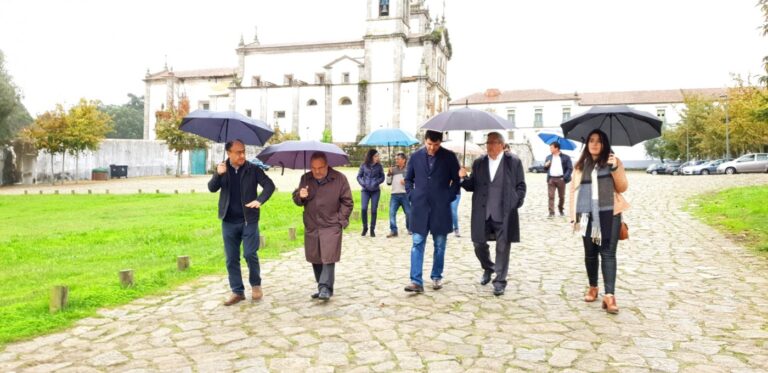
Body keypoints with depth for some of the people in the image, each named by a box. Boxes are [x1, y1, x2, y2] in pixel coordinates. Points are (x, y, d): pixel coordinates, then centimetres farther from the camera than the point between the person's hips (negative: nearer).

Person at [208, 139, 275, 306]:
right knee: (231, 258, 6)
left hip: (249, 220, -3)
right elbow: (212, 188, -6)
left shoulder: (253, 169, -3)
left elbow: (269, 185, -8)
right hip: (229, 221, 3)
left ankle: (256, 284, 18)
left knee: (250, 254, -6)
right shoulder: (223, 169, 4)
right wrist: (218, 175, -26)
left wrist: (260, 200, -25)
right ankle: (237, 291, 18)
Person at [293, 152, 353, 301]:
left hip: (331, 226, -4)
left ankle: (325, 288, -4)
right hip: (311, 226, 4)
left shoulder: (339, 178, -5)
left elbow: (347, 202, 1)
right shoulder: (305, 179, 6)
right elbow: (296, 199, 13)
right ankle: (322, 287, 21)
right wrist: (300, 196, -11)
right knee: (315, 259, 9)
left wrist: (341, 220, -6)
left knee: (328, 258, -9)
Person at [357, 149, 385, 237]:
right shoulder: (364, 165, 1)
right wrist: (363, 184, -10)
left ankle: (372, 229, 12)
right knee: (364, 208, -12)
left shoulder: (379, 166, 1)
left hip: (375, 191, 0)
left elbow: (382, 177, 5)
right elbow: (359, 176, 6)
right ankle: (365, 227, 8)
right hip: (365, 190, 0)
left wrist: (376, 183, -11)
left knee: (374, 210, 0)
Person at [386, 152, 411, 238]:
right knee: (392, 212, -5)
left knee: (408, 212, 4)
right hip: (394, 194, 4)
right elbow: (389, 182, 13)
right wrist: (389, 174, 0)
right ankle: (393, 231, -3)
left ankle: (410, 229, 20)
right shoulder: (393, 170, 13)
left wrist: (406, 182, -15)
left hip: (405, 194, -3)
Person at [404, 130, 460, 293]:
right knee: (417, 244, -4)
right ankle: (416, 281, -3)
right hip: (420, 207, 1)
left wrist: (449, 197, -3)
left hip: (441, 208, -1)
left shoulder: (449, 157, -2)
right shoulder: (416, 156, 3)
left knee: (439, 245, 8)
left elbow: (457, 180, 5)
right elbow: (408, 179, 14)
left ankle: (436, 277, 22)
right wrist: (413, 196, 3)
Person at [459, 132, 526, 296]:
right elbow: (473, 186, 10)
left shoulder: (514, 162, 0)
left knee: (502, 248, 2)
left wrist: (515, 204, -6)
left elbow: (521, 186, 3)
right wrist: (464, 178, -9)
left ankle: (500, 281, 15)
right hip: (482, 213, 3)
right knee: (479, 244, 8)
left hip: (504, 214, -3)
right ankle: (488, 268, 37)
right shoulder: (478, 163, 10)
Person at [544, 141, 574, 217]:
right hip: (551, 179, 2)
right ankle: (551, 213, -6)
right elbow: (545, 168, 20)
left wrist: (565, 177, -11)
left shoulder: (565, 157, 3)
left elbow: (570, 168, 0)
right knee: (551, 196, -7)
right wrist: (546, 166, -4)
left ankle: (561, 210, 28)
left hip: (560, 179, -2)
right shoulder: (548, 157, 15)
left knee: (561, 196, 7)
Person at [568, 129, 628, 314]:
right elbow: (573, 189, 14)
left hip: (609, 214, -3)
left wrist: (615, 168, -16)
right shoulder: (581, 165, 13)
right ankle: (592, 287, 28)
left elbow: (622, 188, 0)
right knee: (590, 253, 11)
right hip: (587, 215, 3)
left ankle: (609, 295, -11)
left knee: (608, 253, -8)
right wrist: (573, 215, 8)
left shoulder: (613, 162, 6)